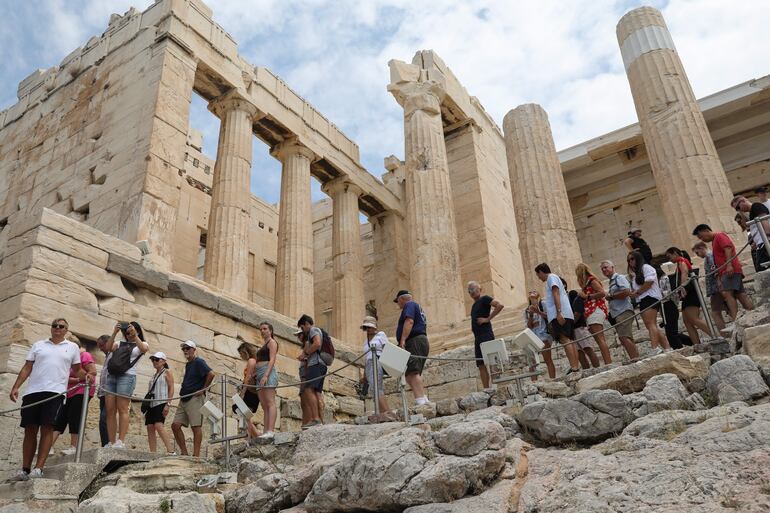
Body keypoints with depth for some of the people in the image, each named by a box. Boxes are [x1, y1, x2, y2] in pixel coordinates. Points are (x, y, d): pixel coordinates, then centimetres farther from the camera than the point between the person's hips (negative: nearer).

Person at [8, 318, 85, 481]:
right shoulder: (38, 345, 16)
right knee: (30, 430, 4)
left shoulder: (72, 347, 14)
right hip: (32, 391, 2)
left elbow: (77, 370, 15)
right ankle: (25, 470, 11)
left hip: (55, 392, -2)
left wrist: (86, 375, -6)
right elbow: (27, 368, 12)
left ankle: (38, 469, -6)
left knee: (47, 429, -8)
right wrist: (15, 387, 3)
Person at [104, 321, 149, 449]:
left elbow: (144, 349, -10)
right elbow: (109, 347, 4)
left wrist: (135, 335, -14)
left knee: (122, 409, -12)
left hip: (127, 376, -4)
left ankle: (120, 442, -16)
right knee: (110, 410, -2)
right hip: (111, 376, 4)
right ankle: (111, 443, -1)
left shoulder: (142, 344, 14)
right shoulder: (120, 343, 23)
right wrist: (114, 333, -5)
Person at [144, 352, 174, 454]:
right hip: (151, 404, 8)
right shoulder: (154, 376, 24)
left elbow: (171, 389, -5)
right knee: (150, 428, -2)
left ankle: (171, 451, -26)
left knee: (158, 425, -23)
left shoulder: (167, 373, 4)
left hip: (161, 403, -8)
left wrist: (168, 404, -16)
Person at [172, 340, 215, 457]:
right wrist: (182, 390, 18)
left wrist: (203, 389, -15)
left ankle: (196, 455, -5)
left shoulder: (199, 362, -6)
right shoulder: (188, 364, 22)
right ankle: (184, 453, 8)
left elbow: (211, 374, -20)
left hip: (195, 399, -9)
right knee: (175, 425, 3)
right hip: (184, 399, 10)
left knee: (196, 426, -7)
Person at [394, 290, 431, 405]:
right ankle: (424, 398, 3)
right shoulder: (418, 306, 31)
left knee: (412, 372, -19)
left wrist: (402, 339, -24)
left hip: (414, 341, -11)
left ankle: (420, 400, -29)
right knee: (415, 373, 10)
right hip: (422, 340, 11)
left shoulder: (409, 304, 2)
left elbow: (409, 321, -16)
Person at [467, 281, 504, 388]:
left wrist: (488, 318, -16)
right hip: (477, 337, 9)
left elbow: (500, 305, -16)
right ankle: (486, 389, 5)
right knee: (481, 365, 4)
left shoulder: (484, 299, -2)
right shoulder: (474, 305, 22)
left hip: (486, 335, -9)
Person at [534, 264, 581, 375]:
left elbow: (556, 294, -12)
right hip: (567, 315, 10)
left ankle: (574, 367, -25)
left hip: (560, 314, -10)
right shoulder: (555, 278, 30)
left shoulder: (551, 277, 2)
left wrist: (558, 312, -22)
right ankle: (577, 367, 0)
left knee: (564, 339, -17)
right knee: (569, 340, 4)